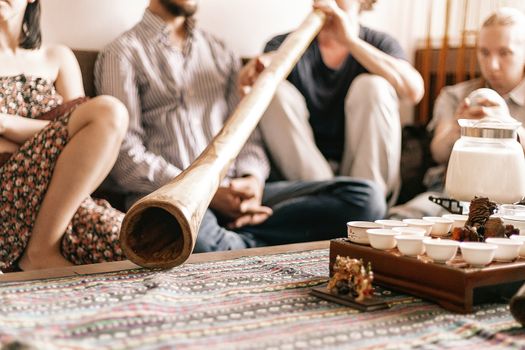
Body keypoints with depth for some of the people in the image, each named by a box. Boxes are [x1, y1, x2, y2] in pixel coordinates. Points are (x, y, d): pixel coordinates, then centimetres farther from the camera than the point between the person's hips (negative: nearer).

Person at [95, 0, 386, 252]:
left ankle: (234, 240, -20)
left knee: (365, 198, -16)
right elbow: (125, 155, -4)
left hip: (235, 193, 6)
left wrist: (253, 178, -6)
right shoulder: (122, 54, 7)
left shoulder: (220, 52, 25)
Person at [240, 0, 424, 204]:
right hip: (303, 175, 1)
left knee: (373, 86, -20)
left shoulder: (378, 44, 2)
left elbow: (414, 90, -20)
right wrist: (251, 77, -44)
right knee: (275, 91, -18)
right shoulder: (285, 45, 3)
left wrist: (350, 40, -23)